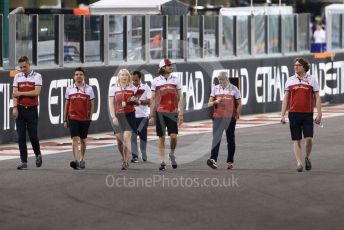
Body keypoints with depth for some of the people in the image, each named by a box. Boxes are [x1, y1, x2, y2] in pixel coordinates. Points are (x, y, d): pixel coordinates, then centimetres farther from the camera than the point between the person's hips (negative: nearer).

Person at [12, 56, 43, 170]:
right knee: (21, 137, 0)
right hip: (20, 109, 3)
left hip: (32, 109, -3)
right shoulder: (17, 77, 8)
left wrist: (21, 93, -10)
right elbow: (15, 94, 3)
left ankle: (38, 154, 26)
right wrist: (15, 107, -9)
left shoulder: (37, 76, -1)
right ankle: (23, 161, 3)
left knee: (33, 135, -1)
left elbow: (36, 92, -12)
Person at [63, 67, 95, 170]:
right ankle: (76, 160, -21)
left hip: (85, 118, 1)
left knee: (83, 140, 11)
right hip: (73, 118, -1)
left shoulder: (89, 89, 3)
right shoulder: (69, 89, 5)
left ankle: (82, 160, 25)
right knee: (75, 139, -12)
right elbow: (67, 104, 10)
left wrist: (90, 118, 0)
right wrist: (65, 120, 9)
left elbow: (92, 104, 7)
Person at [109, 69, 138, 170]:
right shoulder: (114, 88, 6)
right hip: (118, 115, 1)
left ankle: (126, 162, -13)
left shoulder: (132, 88, 7)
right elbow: (111, 103, 2)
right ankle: (124, 157, 29)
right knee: (119, 139, 5)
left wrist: (135, 100, -10)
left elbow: (138, 102, 14)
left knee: (127, 137, -14)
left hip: (129, 115, -1)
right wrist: (113, 117, -8)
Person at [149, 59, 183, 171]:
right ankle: (162, 162, 8)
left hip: (173, 112, 1)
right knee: (161, 137, 1)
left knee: (173, 136, -8)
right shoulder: (156, 81, 3)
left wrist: (181, 113, 1)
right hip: (160, 112, -1)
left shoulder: (175, 80, 7)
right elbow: (152, 99, 7)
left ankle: (172, 155, 20)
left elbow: (180, 97, 8)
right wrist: (151, 115, 4)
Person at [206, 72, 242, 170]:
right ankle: (213, 159, -23)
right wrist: (216, 102, -13)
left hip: (230, 118, -1)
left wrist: (236, 115, -6)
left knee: (230, 140, 6)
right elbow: (209, 104, 8)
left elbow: (239, 104, 4)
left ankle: (230, 162, 14)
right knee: (216, 138, -12)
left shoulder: (234, 89, 1)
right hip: (217, 117, 1)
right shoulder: (215, 89, 7)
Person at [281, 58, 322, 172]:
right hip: (293, 113, 1)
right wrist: (282, 115, 3)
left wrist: (319, 114, -3)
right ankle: (299, 163, 4)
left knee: (309, 138, -8)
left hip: (308, 114, -1)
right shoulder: (290, 80, 8)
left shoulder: (312, 80, 4)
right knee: (296, 140, 0)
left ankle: (307, 157, 18)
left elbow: (317, 98, 4)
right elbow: (286, 99, 9)